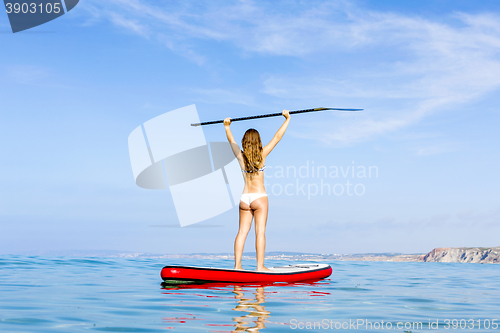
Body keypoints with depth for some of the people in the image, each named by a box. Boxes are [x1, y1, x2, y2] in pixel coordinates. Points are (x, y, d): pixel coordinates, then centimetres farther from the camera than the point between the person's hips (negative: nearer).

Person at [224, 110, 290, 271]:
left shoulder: (240, 156, 2)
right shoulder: (261, 155, -7)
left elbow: (231, 140, 19)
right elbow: (277, 137, -3)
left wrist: (227, 126, 35)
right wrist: (287, 119, 5)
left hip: (244, 198, 4)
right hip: (259, 197, -4)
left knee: (242, 232, 5)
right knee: (260, 232, -5)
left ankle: (237, 265, 4)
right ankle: (260, 266, -7)